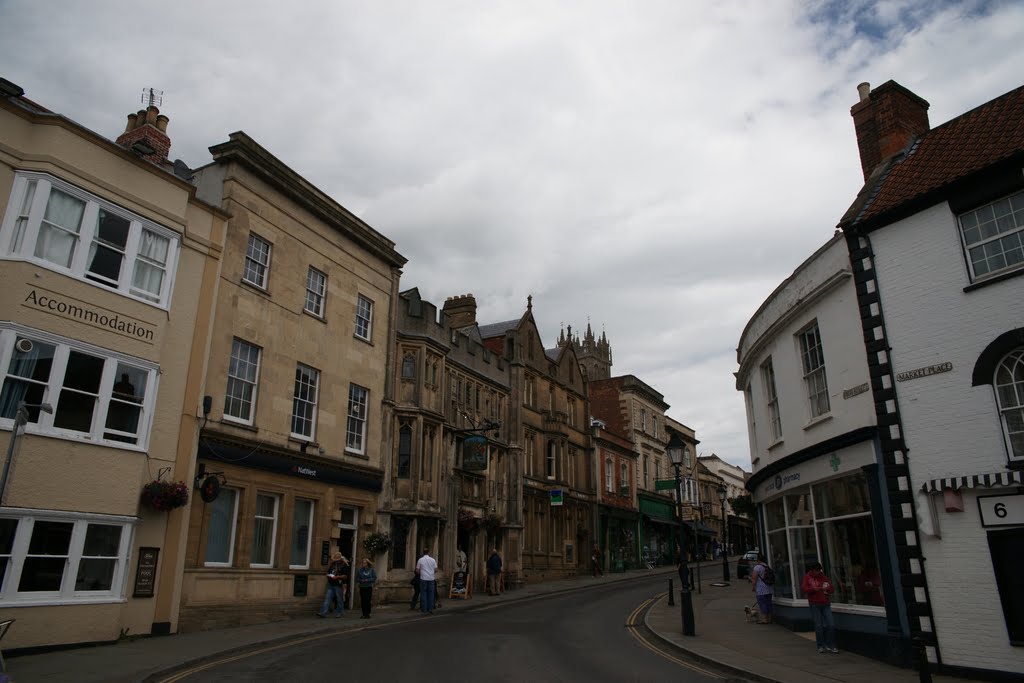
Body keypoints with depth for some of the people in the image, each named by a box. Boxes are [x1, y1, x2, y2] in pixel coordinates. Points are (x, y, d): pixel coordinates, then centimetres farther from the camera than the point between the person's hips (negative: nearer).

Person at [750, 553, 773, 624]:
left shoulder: (757, 567, -13)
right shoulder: (767, 567, 12)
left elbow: (754, 578, -16)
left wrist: (752, 587, -8)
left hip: (761, 590, -8)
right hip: (769, 589, 8)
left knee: (762, 604, -4)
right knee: (768, 603, 11)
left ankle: (764, 619, -4)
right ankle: (769, 619, 16)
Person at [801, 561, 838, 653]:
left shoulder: (823, 576, 9)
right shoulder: (807, 577, 3)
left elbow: (832, 588, 8)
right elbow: (804, 589, -6)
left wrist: (828, 588, -14)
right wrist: (814, 589, -20)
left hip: (826, 604, 2)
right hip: (814, 605, -2)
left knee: (831, 624, -4)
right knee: (818, 626, 0)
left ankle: (830, 645, 9)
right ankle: (821, 646, 11)